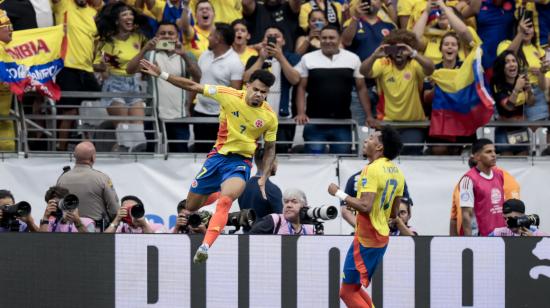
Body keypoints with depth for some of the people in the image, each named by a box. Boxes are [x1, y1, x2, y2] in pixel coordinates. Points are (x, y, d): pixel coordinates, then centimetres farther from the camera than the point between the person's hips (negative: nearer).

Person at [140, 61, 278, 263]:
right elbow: (193, 87, -5)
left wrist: (264, 177, -3)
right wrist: (161, 75, -9)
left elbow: (270, 148, 7)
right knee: (191, 207, 10)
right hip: (218, 155, 3)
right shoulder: (229, 96, -10)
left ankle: (205, 247, -40)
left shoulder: (270, 117, -7)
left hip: (240, 162, -3)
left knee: (225, 201, -32)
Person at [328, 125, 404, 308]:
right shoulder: (397, 173, 11)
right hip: (382, 236, 9)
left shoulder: (372, 170, -17)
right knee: (353, 288, 20)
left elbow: (365, 206, -26)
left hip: (366, 239, -9)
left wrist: (339, 193, -15)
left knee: (348, 291, -5)